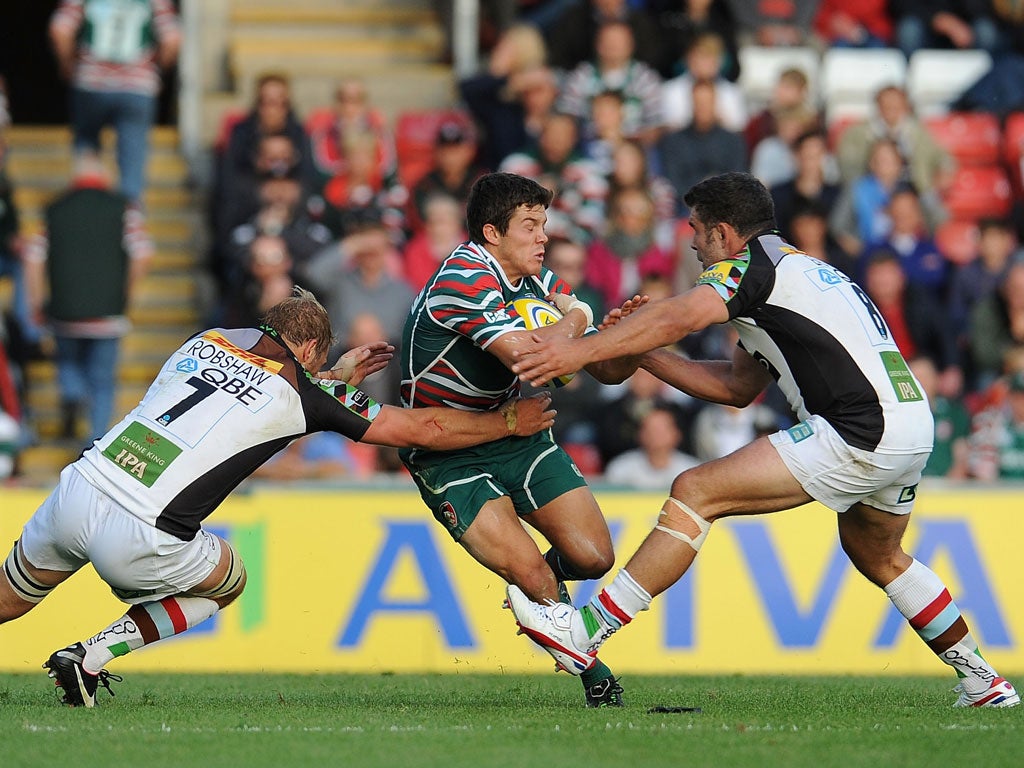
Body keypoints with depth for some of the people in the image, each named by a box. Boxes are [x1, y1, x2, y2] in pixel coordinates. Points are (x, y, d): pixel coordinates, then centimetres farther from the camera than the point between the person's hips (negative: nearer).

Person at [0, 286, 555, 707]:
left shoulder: (208, 342, 18)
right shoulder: (301, 396, 5)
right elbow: (425, 429, 12)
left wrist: (336, 376, 44)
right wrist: (509, 421, 25)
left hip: (74, 493, 5)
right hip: (137, 539, -4)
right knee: (228, 582, 25)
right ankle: (93, 655, 11)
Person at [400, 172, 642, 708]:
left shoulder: (541, 282, 2)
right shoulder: (462, 279, -23)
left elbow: (608, 371, 4)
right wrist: (576, 320, -16)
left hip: (516, 432, 7)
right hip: (448, 455, -7)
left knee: (593, 556, -5)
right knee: (528, 572, -19)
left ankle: (550, 575, 30)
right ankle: (588, 668, 5)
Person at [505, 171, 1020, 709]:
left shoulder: (753, 261, 0)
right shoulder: (800, 270, 28)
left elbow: (681, 317, -19)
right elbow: (737, 386, 29)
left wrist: (582, 351, -21)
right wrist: (639, 354, 24)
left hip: (860, 435, -10)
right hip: (915, 430, 10)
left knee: (695, 493, -8)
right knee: (877, 557, 34)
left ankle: (585, 633, -10)